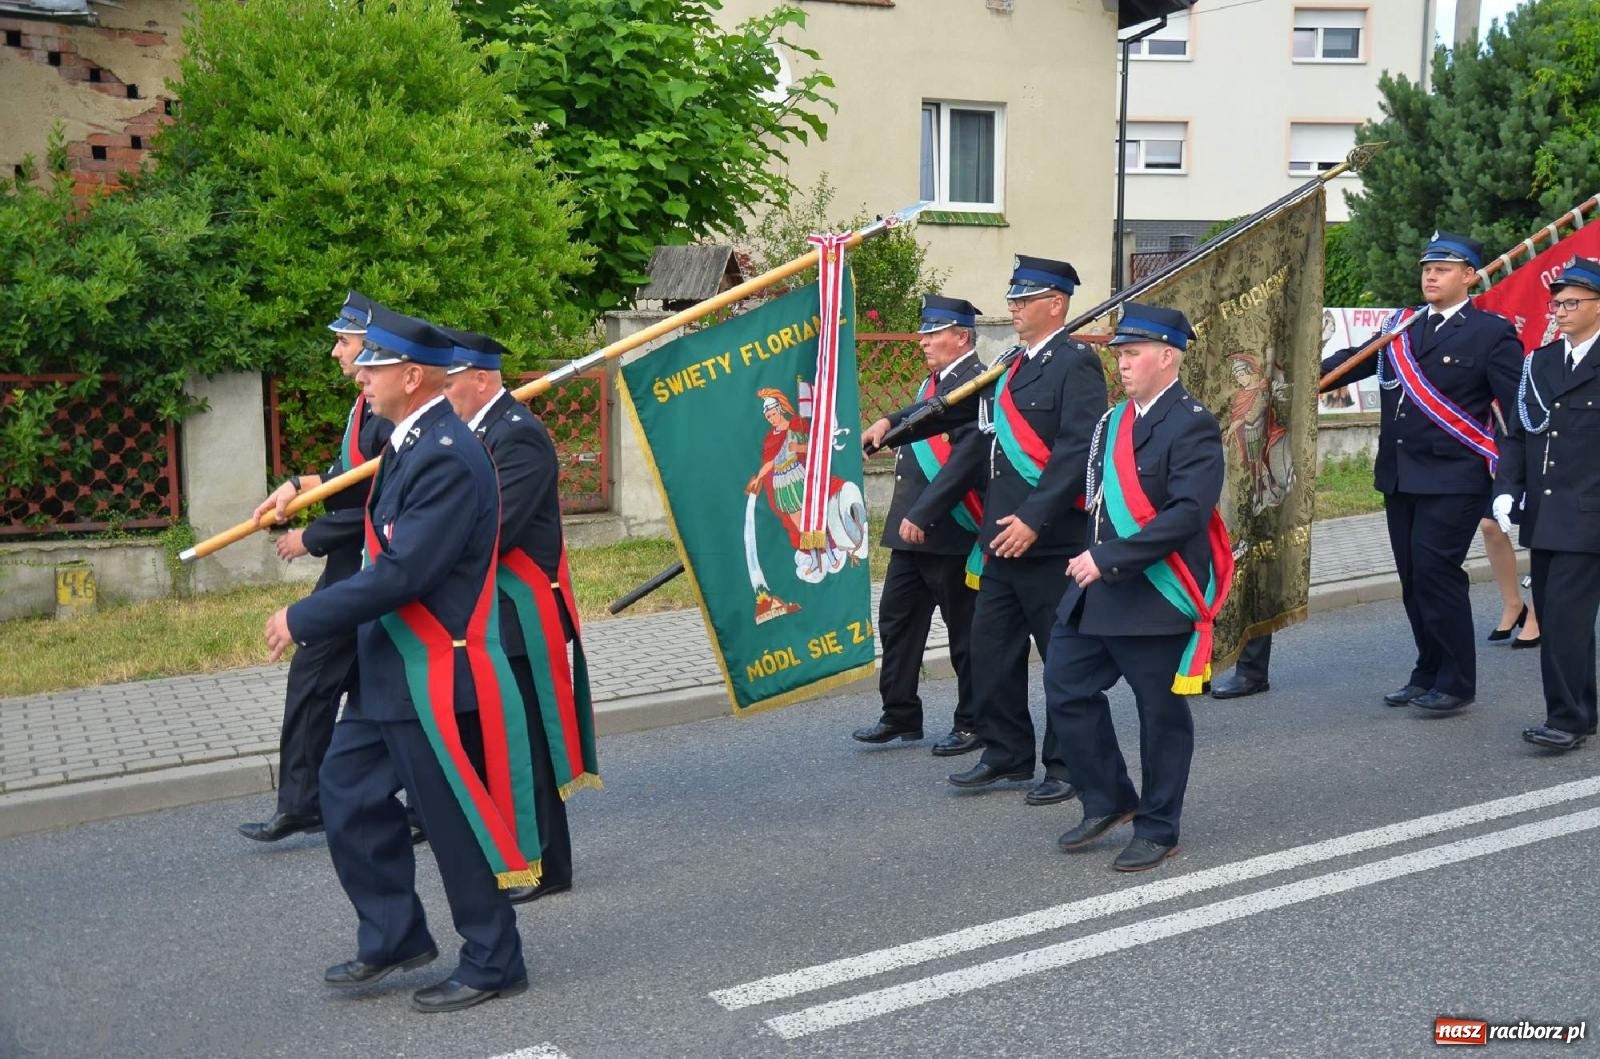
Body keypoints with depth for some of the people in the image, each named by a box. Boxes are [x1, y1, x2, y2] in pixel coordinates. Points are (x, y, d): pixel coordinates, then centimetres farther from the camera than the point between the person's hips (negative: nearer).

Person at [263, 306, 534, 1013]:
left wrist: (302, 620, -17)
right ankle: (394, 937, 30)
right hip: (390, 671, 10)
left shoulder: (447, 458, -22)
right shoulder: (410, 444, 9)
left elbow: (402, 573, -25)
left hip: (436, 677, -10)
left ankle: (493, 964, 20)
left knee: (458, 822, 3)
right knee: (348, 792, 17)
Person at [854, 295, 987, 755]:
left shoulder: (976, 383, -15)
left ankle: (973, 725, 15)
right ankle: (900, 715, 24)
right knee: (896, 620, 13)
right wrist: (890, 421, 5)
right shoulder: (934, 380, 16)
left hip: (951, 532, -10)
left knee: (964, 631, 3)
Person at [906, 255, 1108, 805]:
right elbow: (978, 445, 18)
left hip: (1050, 542, -8)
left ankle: (1069, 766, 16)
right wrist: (924, 510, 15)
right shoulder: (1013, 364, 17)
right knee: (993, 651, 12)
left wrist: (1034, 518, -27)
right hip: (1003, 540, 8)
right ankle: (1006, 754, 25)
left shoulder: (1076, 363, -9)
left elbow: (1079, 449, -20)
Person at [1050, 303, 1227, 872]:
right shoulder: (1114, 420, 13)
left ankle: (1157, 830, 20)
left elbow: (1188, 513, -23)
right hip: (1095, 593, 8)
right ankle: (1109, 800, 27)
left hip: (1157, 599, -8)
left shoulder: (1192, 426, -13)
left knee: (1161, 714, 5)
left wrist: (1109, 559, -24)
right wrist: (1089, 557, 5)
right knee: (1068, 691, 9)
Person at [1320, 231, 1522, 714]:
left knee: (1436, 573, -9)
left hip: (1453, 480, -6)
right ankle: (1429, 674, 23)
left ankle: (1456, 683, 4)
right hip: (1399, 477, 6)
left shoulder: (1491, 333, -4)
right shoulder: (1400, 327, 13)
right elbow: (1351, 362, 14)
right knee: (1413, 579, 11)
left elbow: (1519, 406, -6)